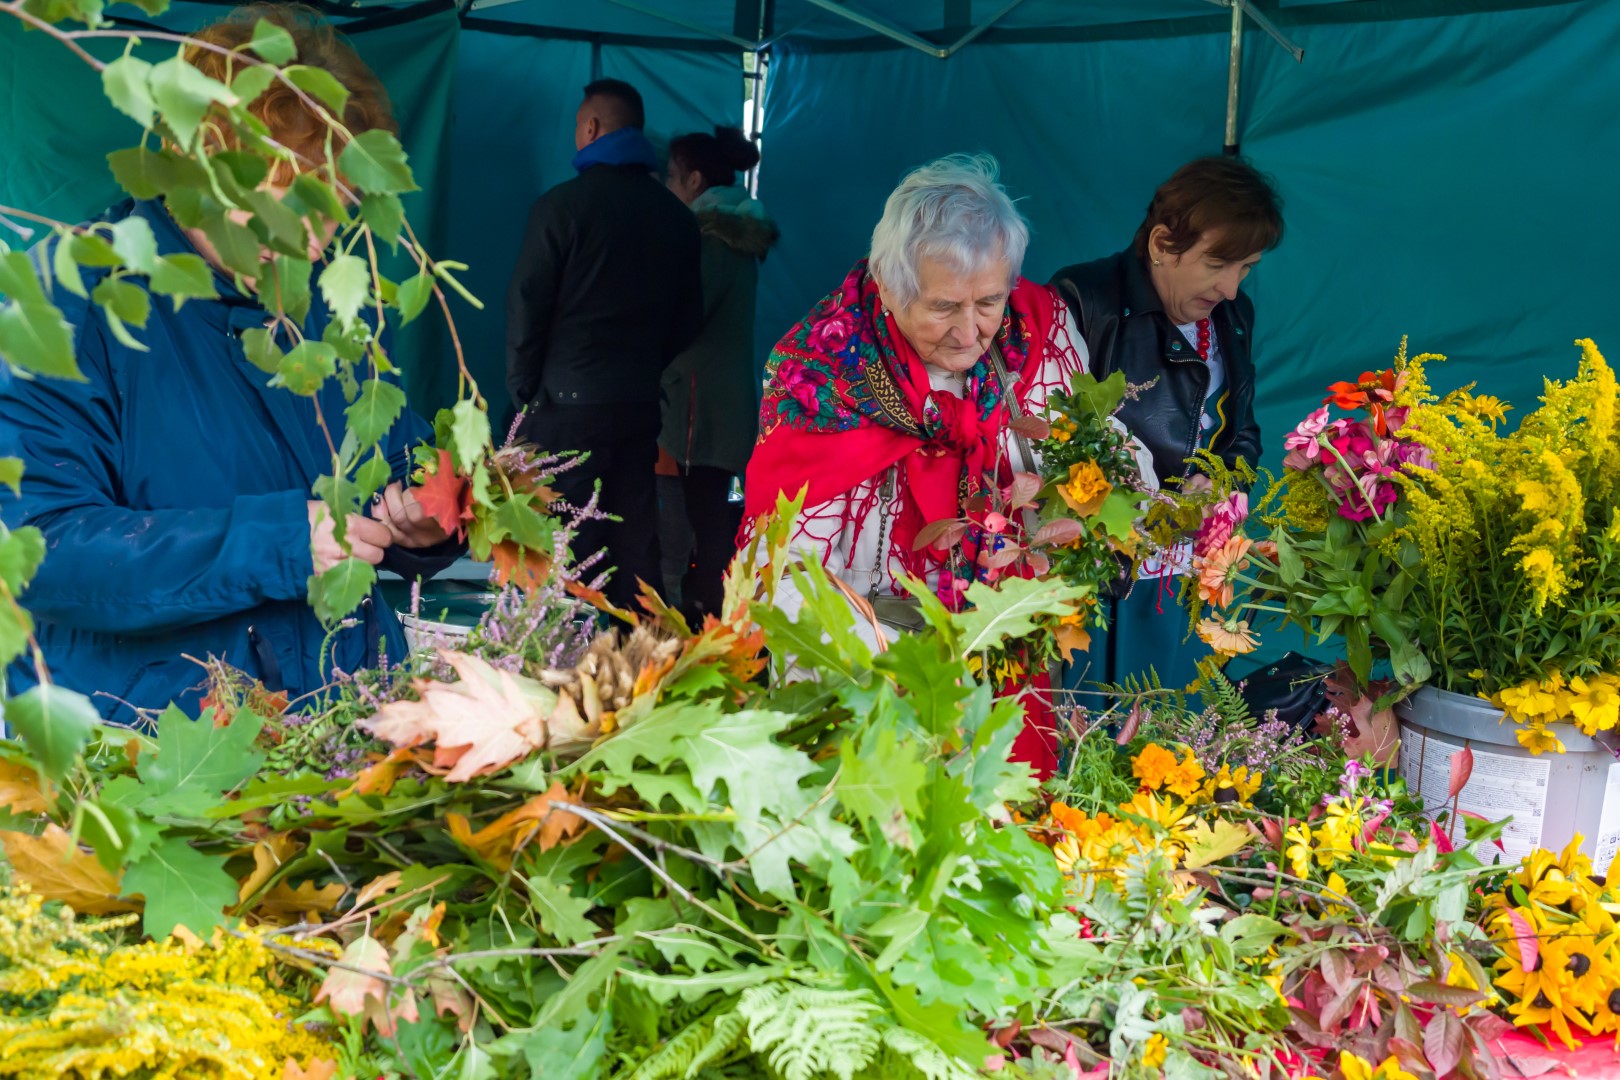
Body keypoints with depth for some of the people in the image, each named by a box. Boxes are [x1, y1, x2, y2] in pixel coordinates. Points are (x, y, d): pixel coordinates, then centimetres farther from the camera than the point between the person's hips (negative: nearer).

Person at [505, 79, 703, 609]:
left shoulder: (562, 204, -7)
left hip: (567, 404, -5)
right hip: (640, 404, 6)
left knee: (567, 549, -2)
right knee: (635, 544, 10)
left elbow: (526, 306, -7)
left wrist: (523, 391, 1)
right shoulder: (677, 215, 10)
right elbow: (688, 318, 15)